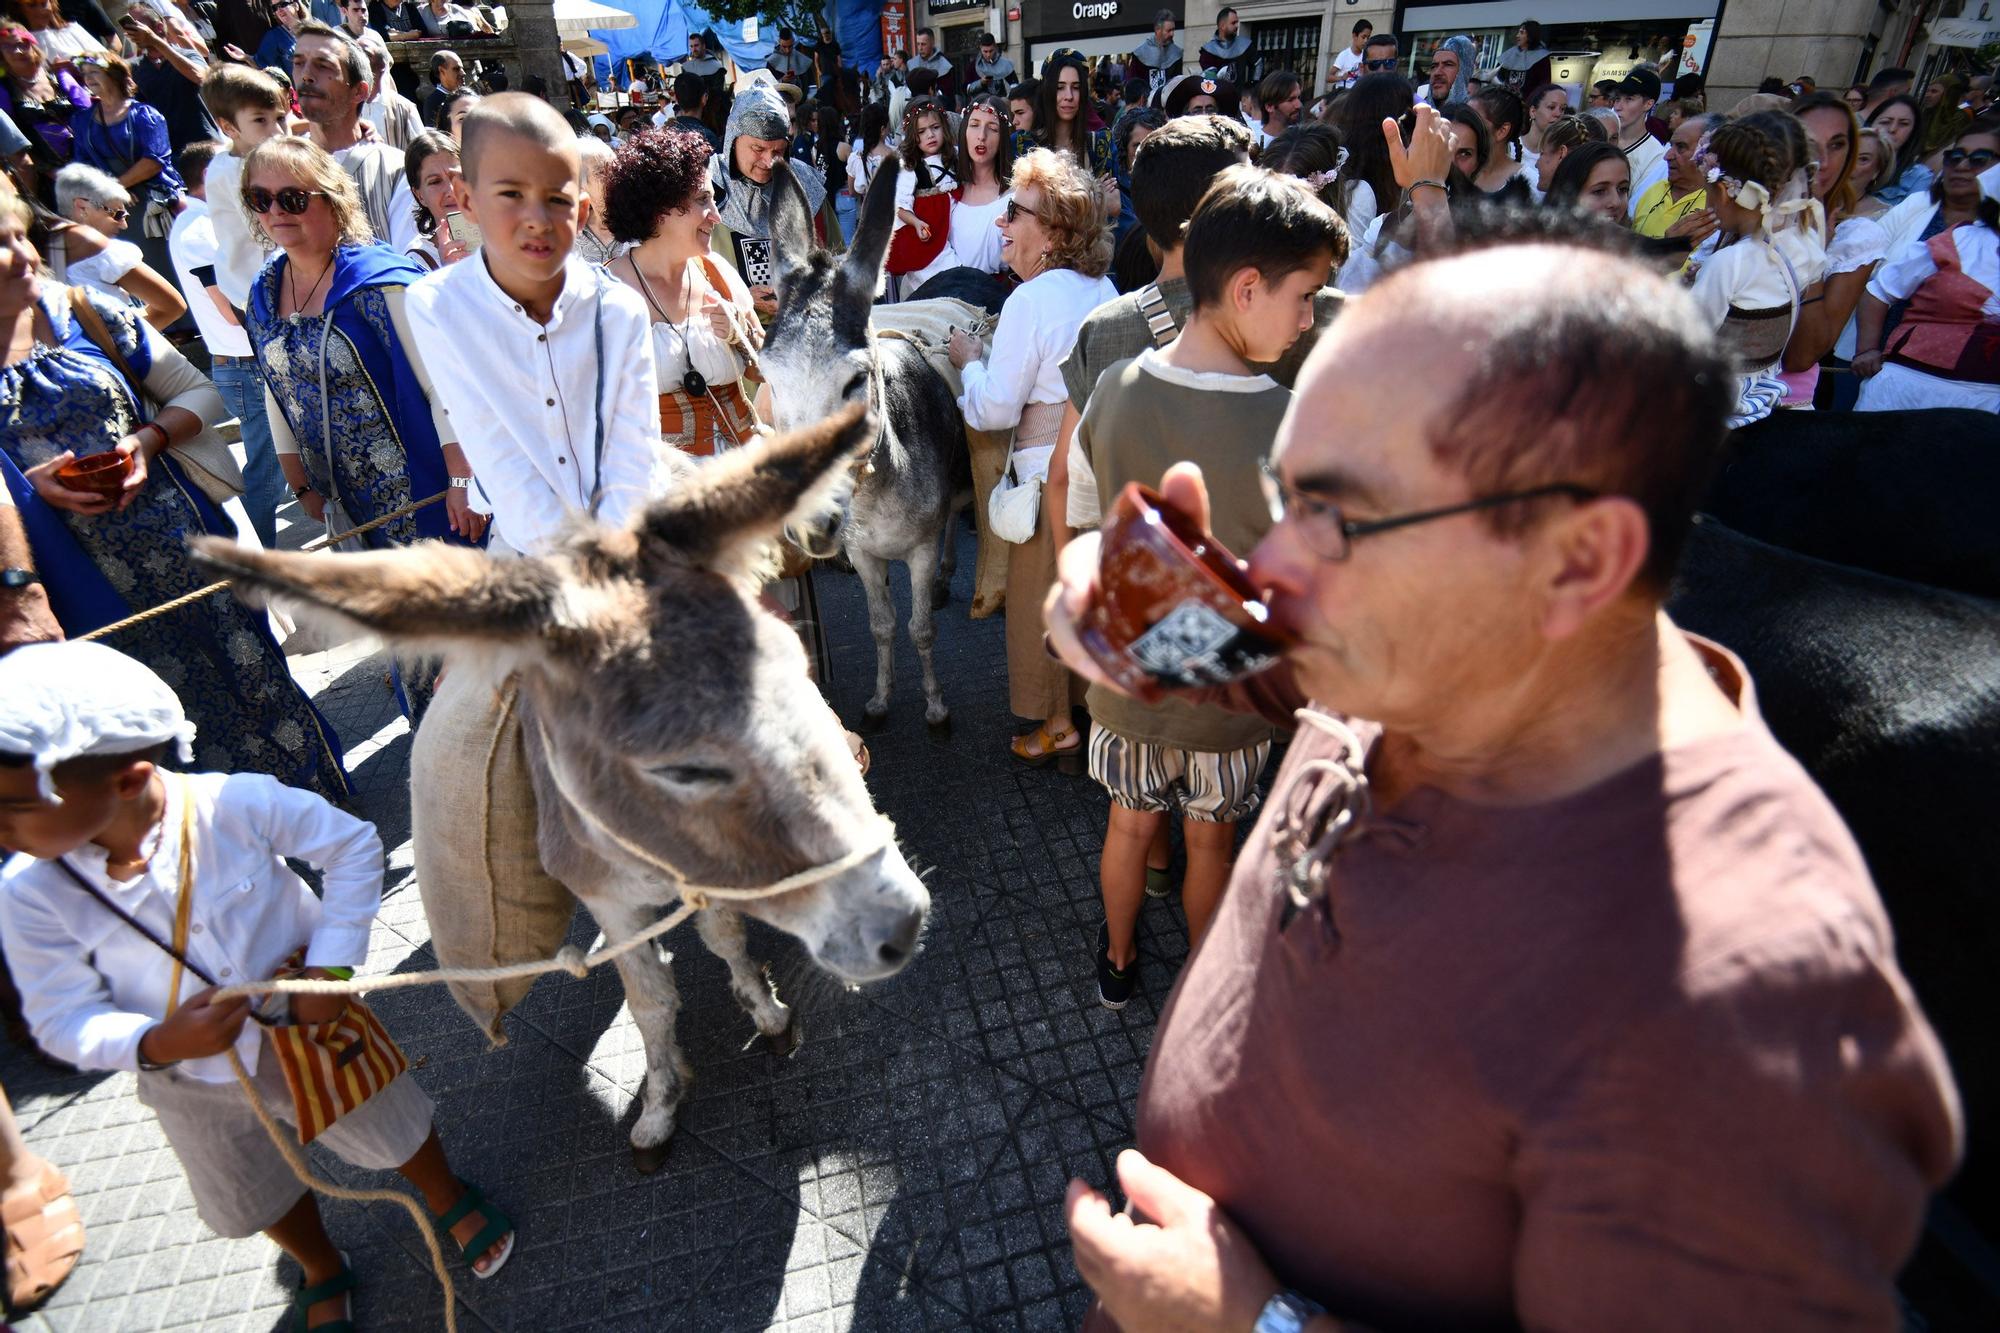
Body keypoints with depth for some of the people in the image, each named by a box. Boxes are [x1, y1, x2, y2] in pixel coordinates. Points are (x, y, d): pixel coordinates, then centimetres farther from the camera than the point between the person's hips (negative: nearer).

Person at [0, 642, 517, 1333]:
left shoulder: (236, 804, -32)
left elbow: (353, 845, -18)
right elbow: (65, 1019, -14)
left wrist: (332, 965, -21)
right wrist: (155, 1044, -35)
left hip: (307, 1028, -3)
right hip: (193, 1083, 3)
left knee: (390, 1132, 20)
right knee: (259, 1198, 27)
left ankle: (449, 1197, 53)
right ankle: (322, 1270, 59)